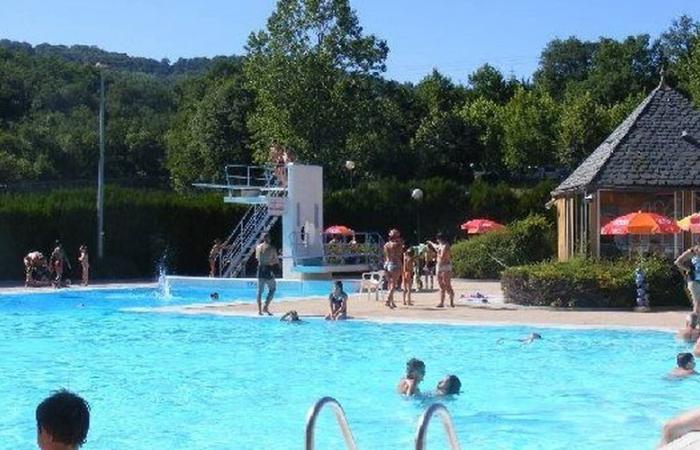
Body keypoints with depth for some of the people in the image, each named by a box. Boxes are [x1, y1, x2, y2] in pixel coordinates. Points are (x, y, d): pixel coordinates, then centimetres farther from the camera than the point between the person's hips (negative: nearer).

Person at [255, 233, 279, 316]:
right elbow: (277, 261, -5)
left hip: (260, 269, 5)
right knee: (272, 289, 9)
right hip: (268, 269, -5)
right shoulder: (271, 248, -9)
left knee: (260, 290, 11)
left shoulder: (258, 247, 5)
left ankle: (259, 309, 10)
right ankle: (266, 307, -2)